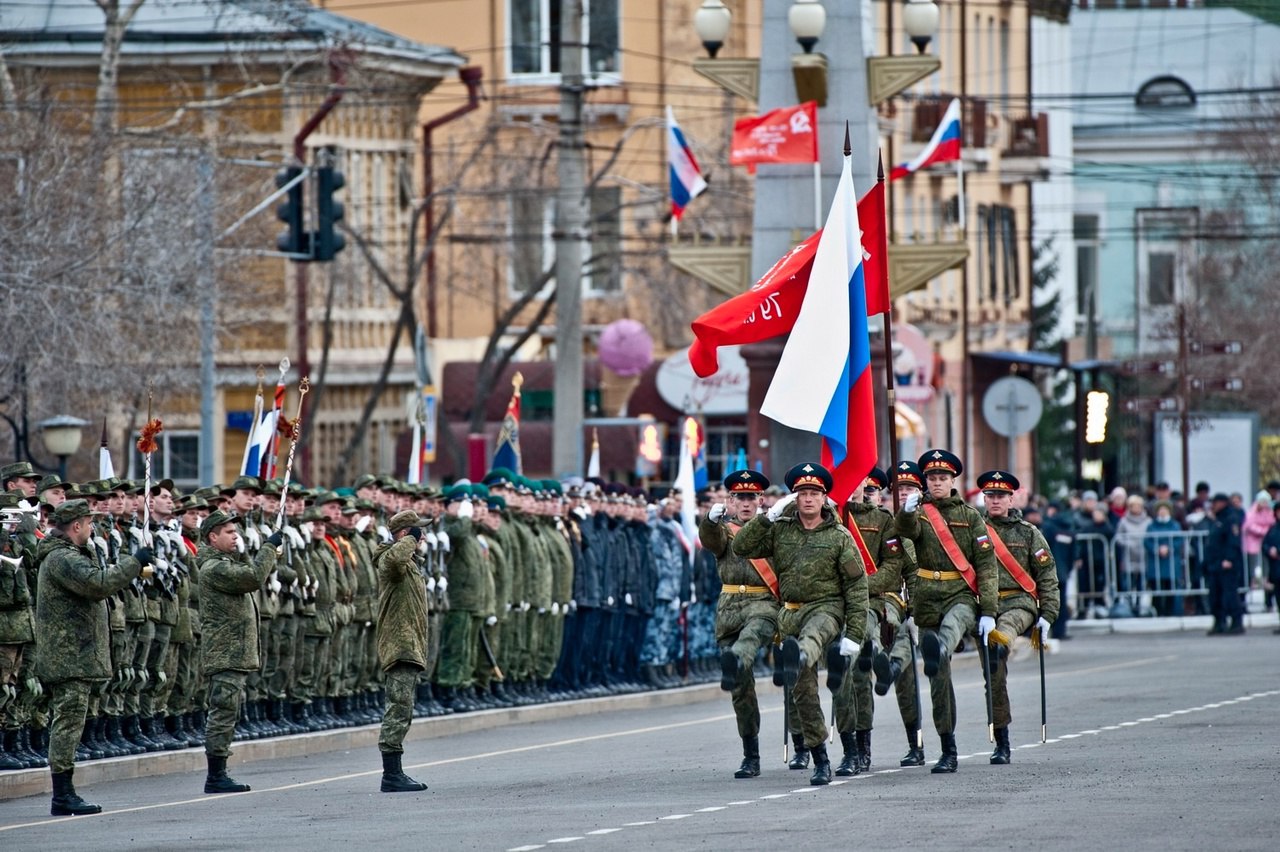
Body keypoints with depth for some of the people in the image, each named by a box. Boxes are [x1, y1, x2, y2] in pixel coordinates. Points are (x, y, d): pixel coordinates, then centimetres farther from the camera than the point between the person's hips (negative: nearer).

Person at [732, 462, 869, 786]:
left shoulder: (839, 537, 0)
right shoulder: (781, 531, 9)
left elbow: (857, 587, -2)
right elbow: (741, 547, 1)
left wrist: (854, 634, -9)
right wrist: (770, 515, -8)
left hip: (826, 608, -4)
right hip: (790, 612, 4)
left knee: (813, 634, -41)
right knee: (803, 692, 3)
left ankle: (798, 657, -77)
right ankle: (821, 761, 10)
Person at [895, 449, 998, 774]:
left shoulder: (970, 516, 7)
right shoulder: (919, 513, 10)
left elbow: (987, 564, 4)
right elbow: (906, 531, -14)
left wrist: (988, 611, -5)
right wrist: (907, 511, -38)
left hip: (962, 595, -2)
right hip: (927, 599, 2)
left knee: (951, 626, -39)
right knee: (939, 680, 2)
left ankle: (937, 651, -72)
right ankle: (948, 751, 6)